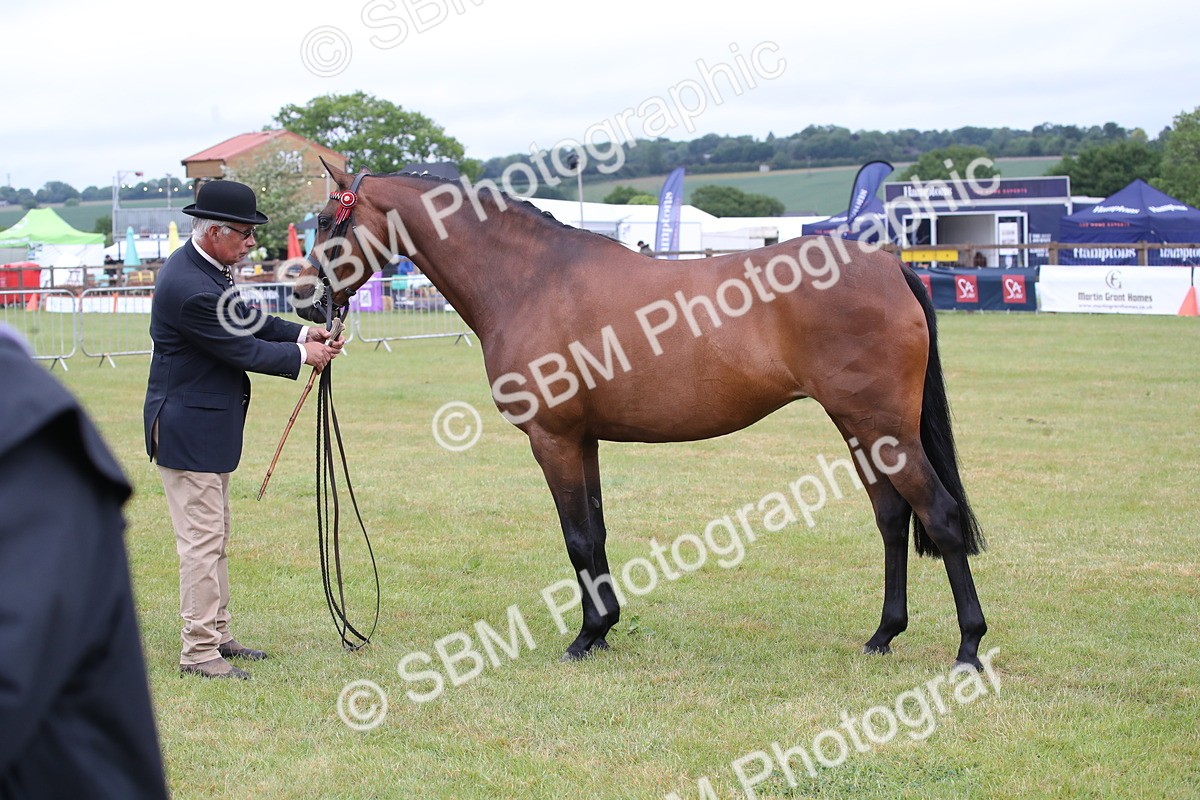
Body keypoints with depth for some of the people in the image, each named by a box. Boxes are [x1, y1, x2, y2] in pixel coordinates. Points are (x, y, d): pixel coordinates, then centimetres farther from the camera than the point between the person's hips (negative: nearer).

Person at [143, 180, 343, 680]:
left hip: (207, 425, 11)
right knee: (202, 542, -5)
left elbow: (245, 321, 16)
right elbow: (242, 349, -19)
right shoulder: (191, 288, -26)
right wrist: (302, 355, -6)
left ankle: (216, 634, 28)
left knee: (214, 539, 18)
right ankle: (198, 652, 2)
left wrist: (302, 333, 3)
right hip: (188, 430, -11)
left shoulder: (201, 266, 6)